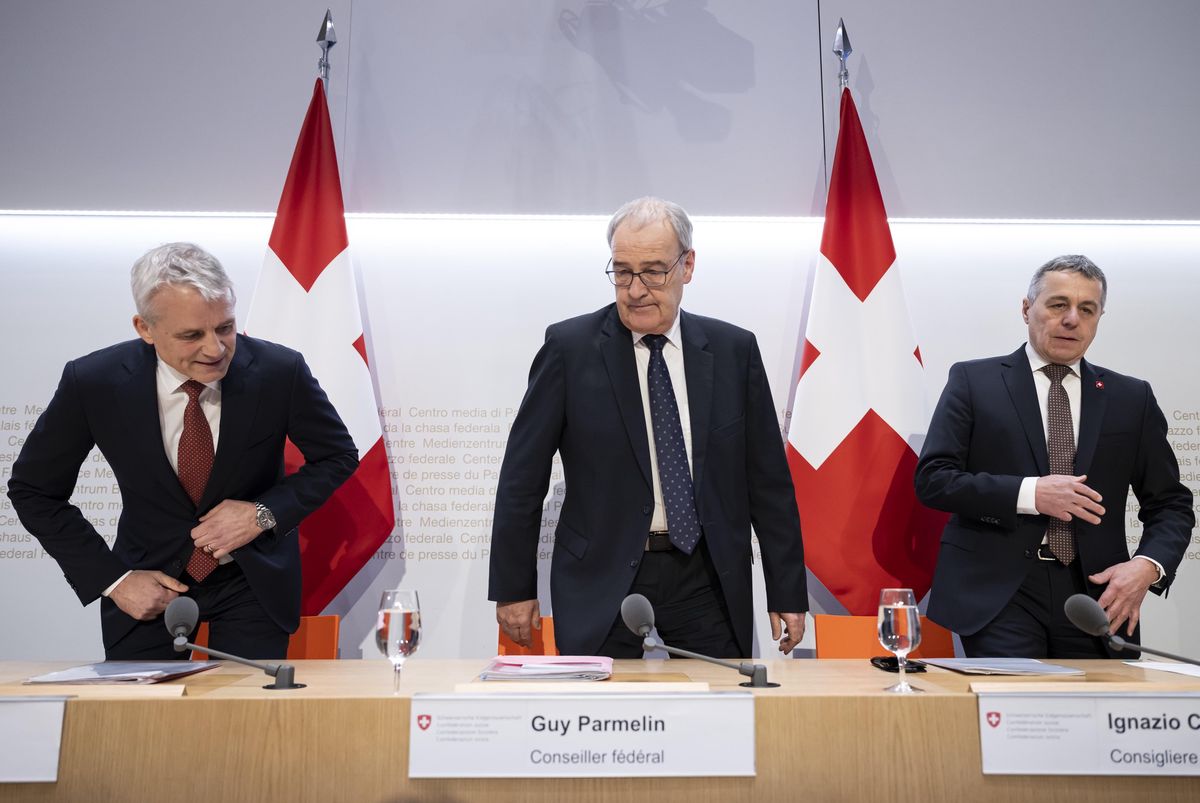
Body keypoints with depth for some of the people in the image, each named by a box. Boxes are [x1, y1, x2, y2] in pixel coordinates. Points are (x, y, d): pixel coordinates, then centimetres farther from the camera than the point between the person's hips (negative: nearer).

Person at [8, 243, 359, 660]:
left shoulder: (280, 371, -20)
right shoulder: (92, 382, -18)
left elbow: (338, 455, -4)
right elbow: (33, 490, -4)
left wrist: (265, 513, -19)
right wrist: (111, 578, -11)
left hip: (255, 577, 0)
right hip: (150, 582, 1)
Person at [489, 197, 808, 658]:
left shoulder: (733, 350, 3)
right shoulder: (569, 347, -3)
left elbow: (768, 480, 6)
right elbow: (523, 477, 0)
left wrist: (788, 592, 6)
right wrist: (513, 587, 0)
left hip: (708, 583, 2)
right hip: (602, 583, -1)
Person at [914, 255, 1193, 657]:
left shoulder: (1131, 398, 12)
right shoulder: (974, 380, 4)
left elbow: (1170, 503, 13)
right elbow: (932, 478, -4)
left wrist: (1148, 565, -7)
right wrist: (1028, 493, -15)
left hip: (1096, 592, 3)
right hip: (999, 594, -3)